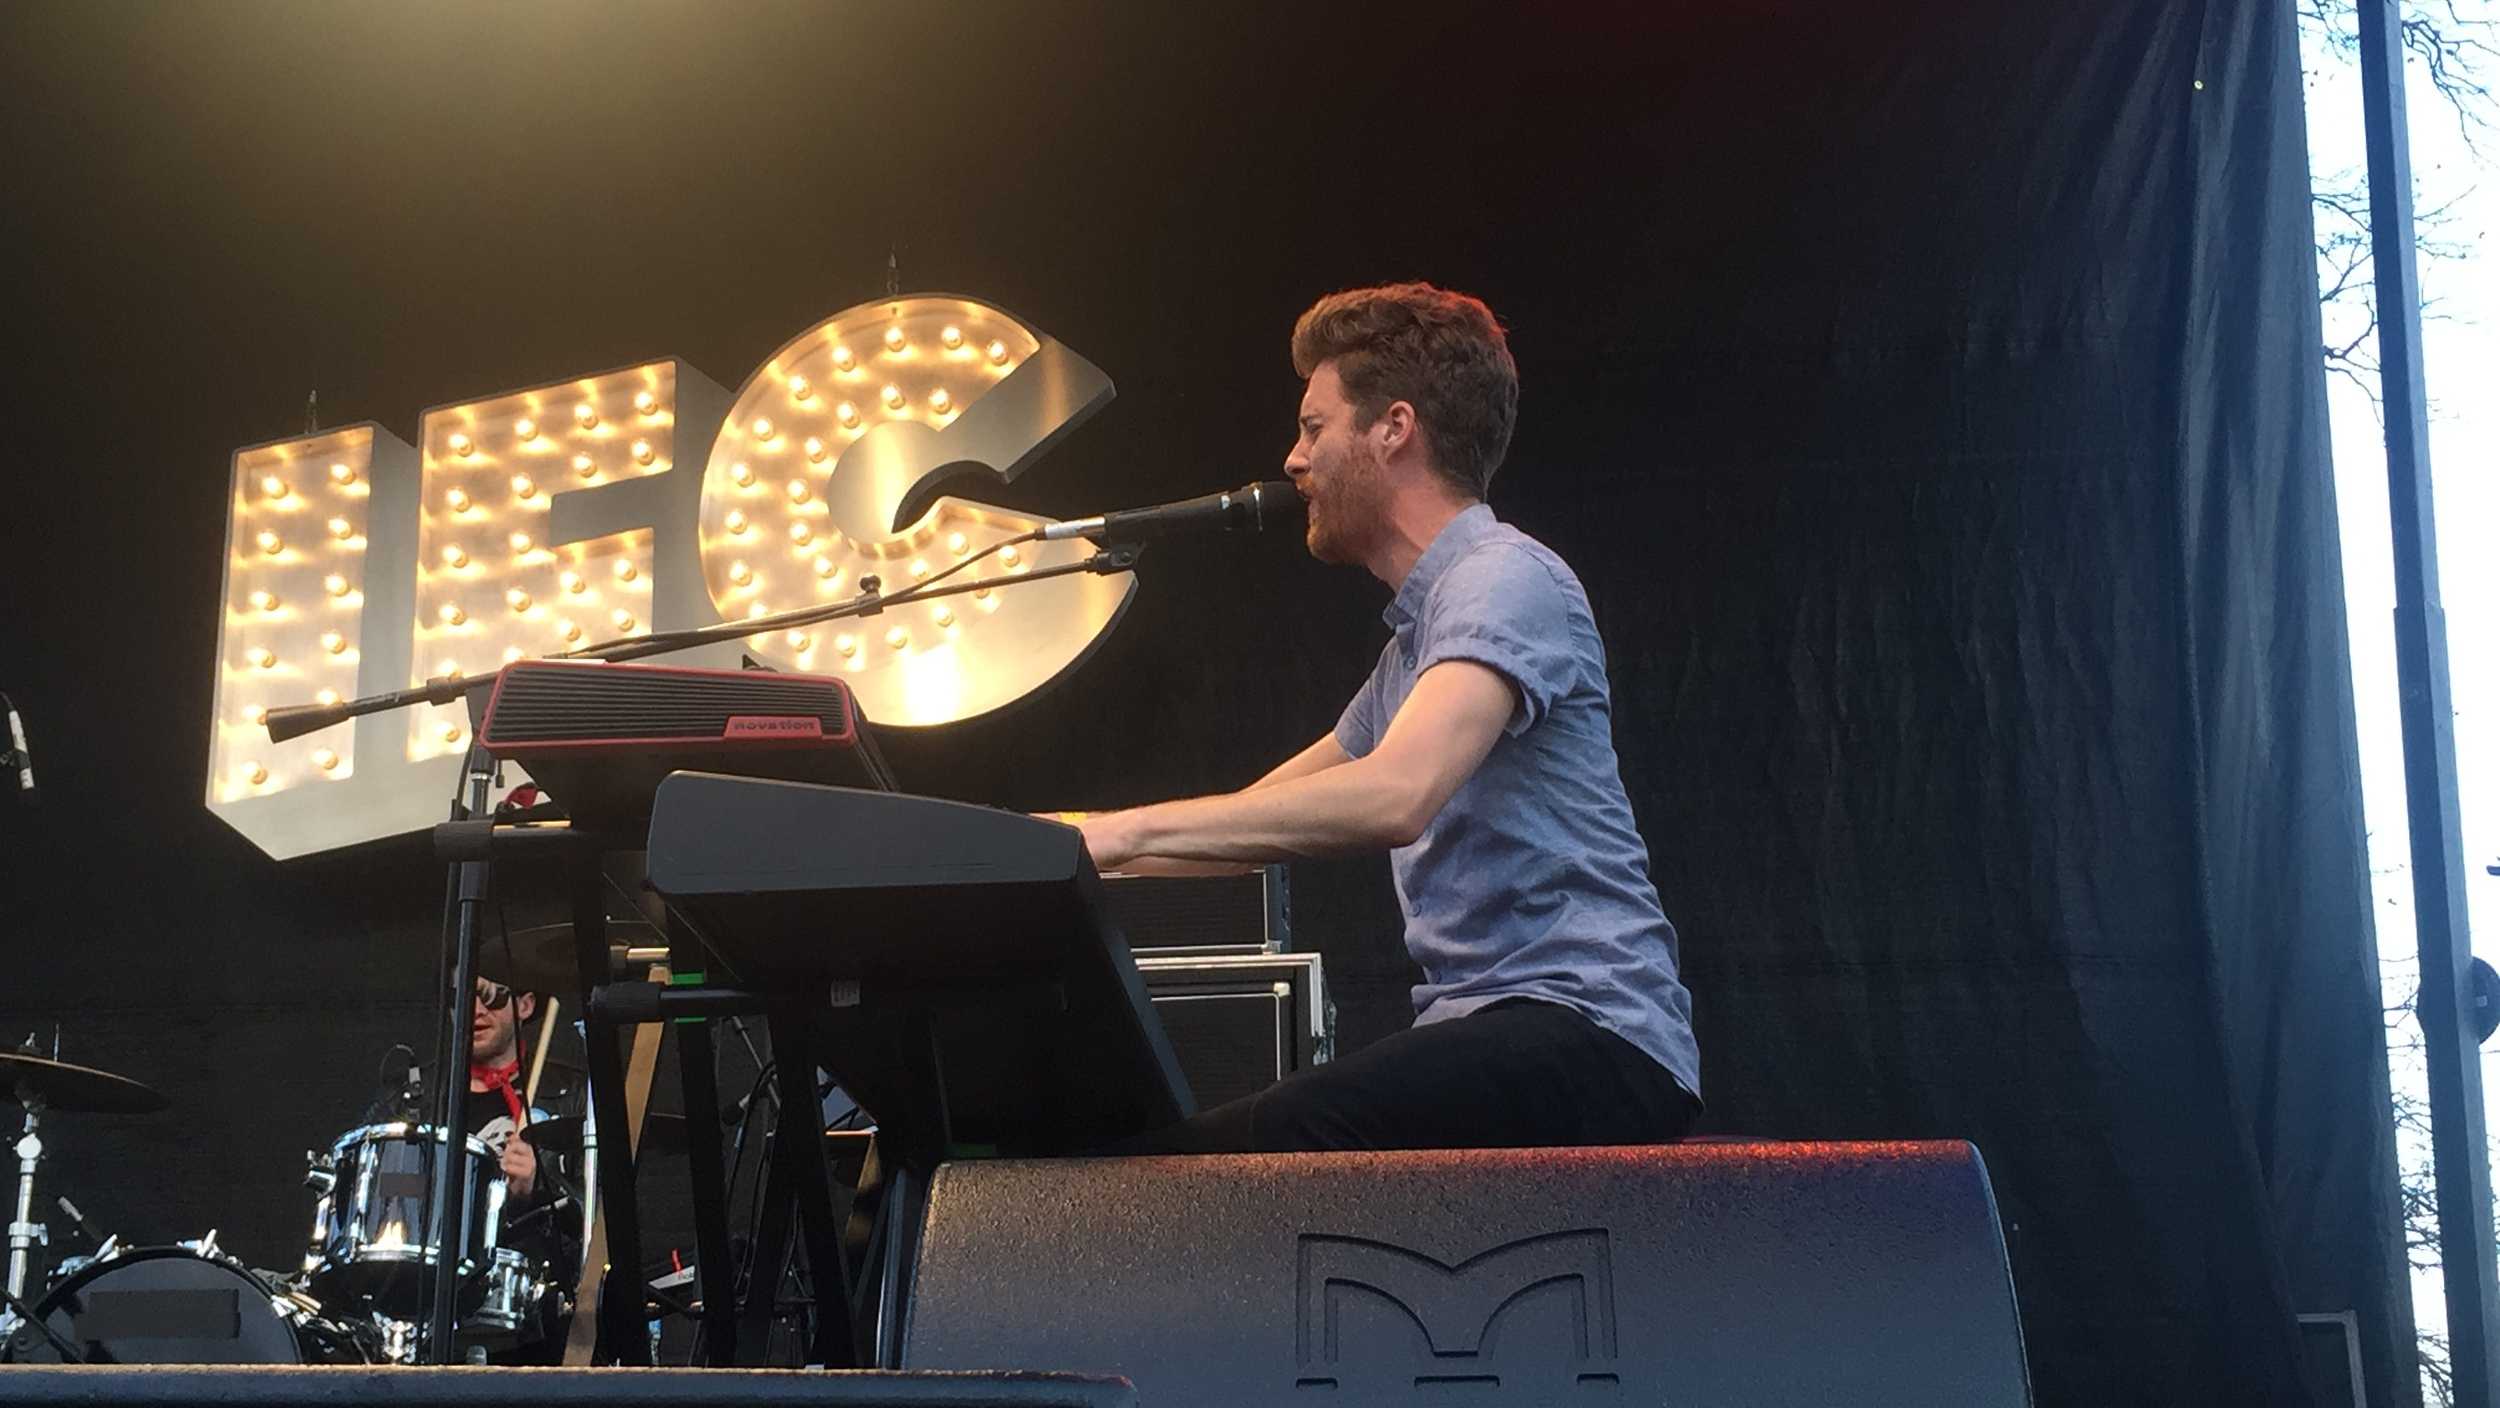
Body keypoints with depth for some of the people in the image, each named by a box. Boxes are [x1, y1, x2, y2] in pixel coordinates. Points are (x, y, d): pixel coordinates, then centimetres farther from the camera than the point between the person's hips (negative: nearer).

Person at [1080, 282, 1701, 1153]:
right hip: (1481, 1029, 10)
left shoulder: (1506, 580, -9)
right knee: (1150, 1147, 0)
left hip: (1588, 1034, -10)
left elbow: (1393, 797, -26)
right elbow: (1262, 816, 28)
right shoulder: (1418, 630, 25)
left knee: (1265, 1147, -31)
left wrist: (1127, 828, -23)